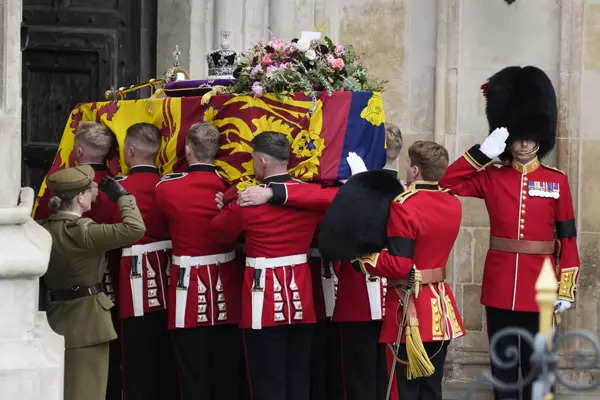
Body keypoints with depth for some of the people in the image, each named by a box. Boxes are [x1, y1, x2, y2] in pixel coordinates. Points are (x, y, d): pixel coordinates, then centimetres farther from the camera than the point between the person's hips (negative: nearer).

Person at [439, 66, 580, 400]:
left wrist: (566, 289, -3)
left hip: (538, 286, -1)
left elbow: (568, 238, 2)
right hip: (500, 285, 1)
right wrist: (484, 153, -13)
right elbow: (447, 183, -7)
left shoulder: (558, 181, 2)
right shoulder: (491, 177, 4)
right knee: (502, 361, 5)